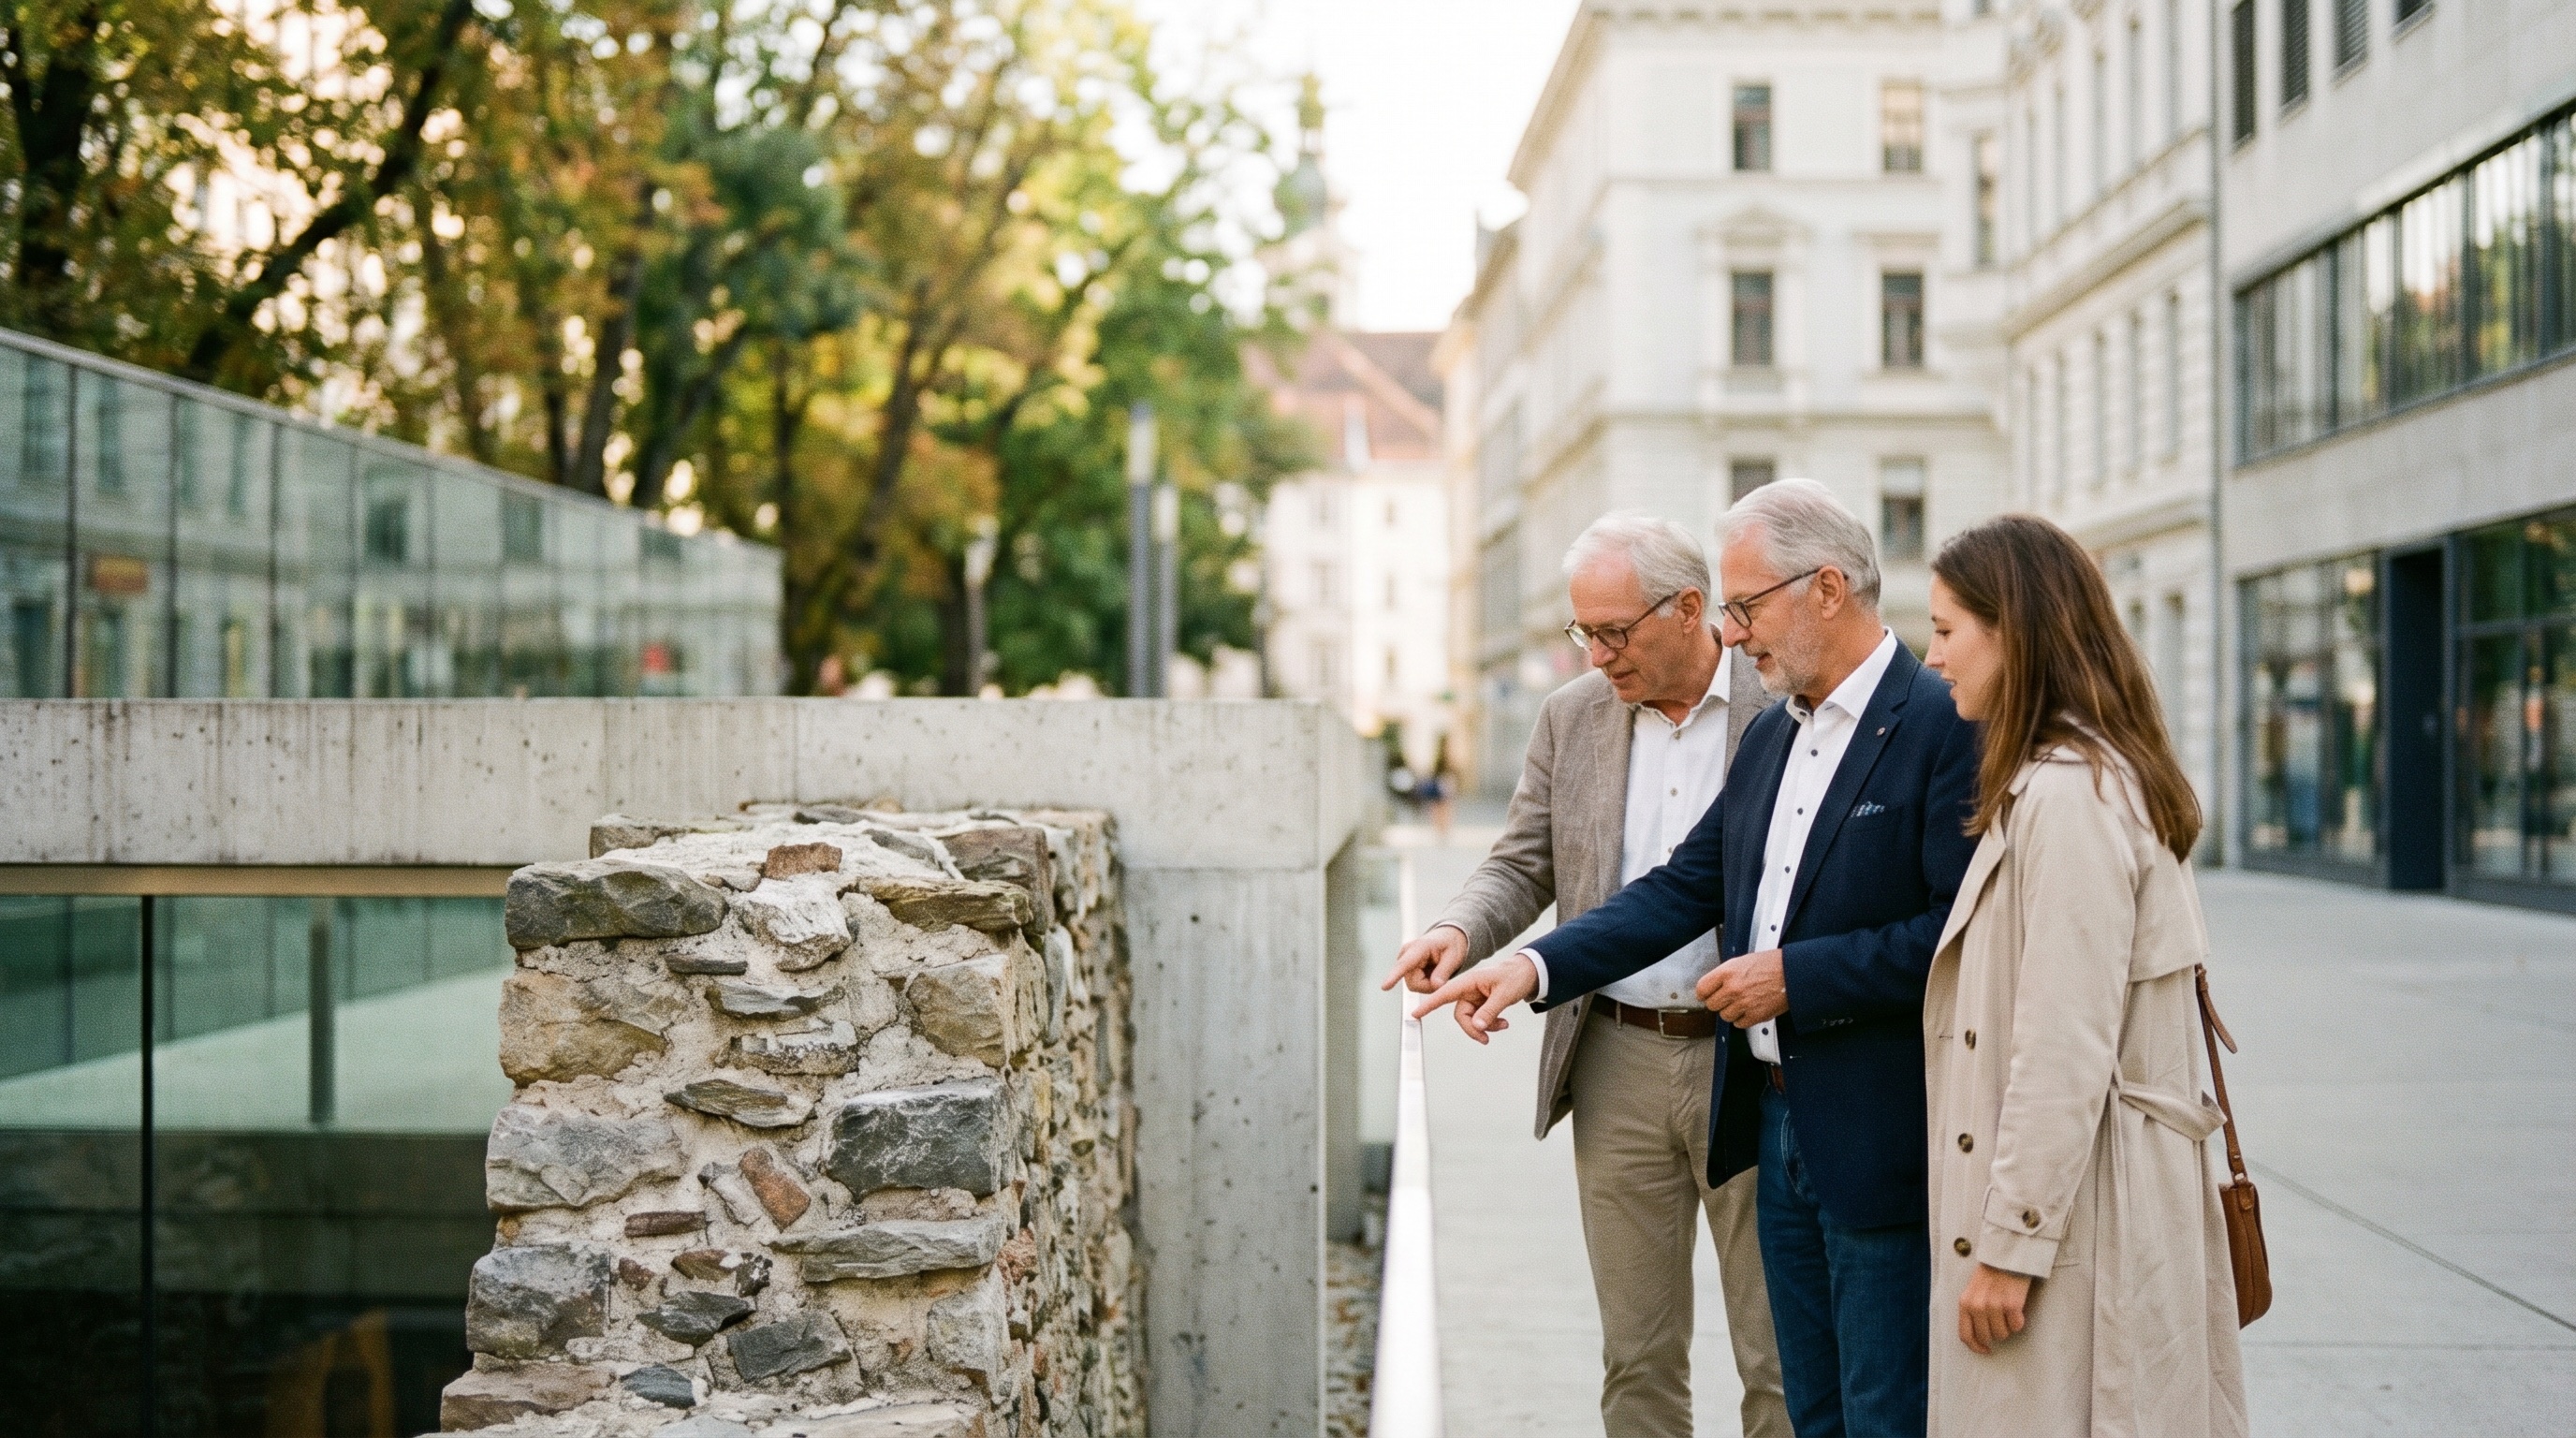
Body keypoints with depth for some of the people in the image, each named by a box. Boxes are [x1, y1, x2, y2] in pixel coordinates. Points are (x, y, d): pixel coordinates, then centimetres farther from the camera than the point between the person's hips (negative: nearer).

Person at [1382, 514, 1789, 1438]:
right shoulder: (1573, 716, 6)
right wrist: (1460, 930, -10)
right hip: (1618, 1066, 4)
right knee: (1637, 1358, 11)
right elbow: (1524, 866, 10)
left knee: (1779, 1360, 5)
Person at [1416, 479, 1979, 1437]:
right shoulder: (1772, 736, 13)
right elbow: (1685, 889, 11)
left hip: (1881, 1142, -8)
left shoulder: (1944, 728, -13)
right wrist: (1537, 968, 0)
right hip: (1776, 1123, 8)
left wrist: (1796, 975, -18)